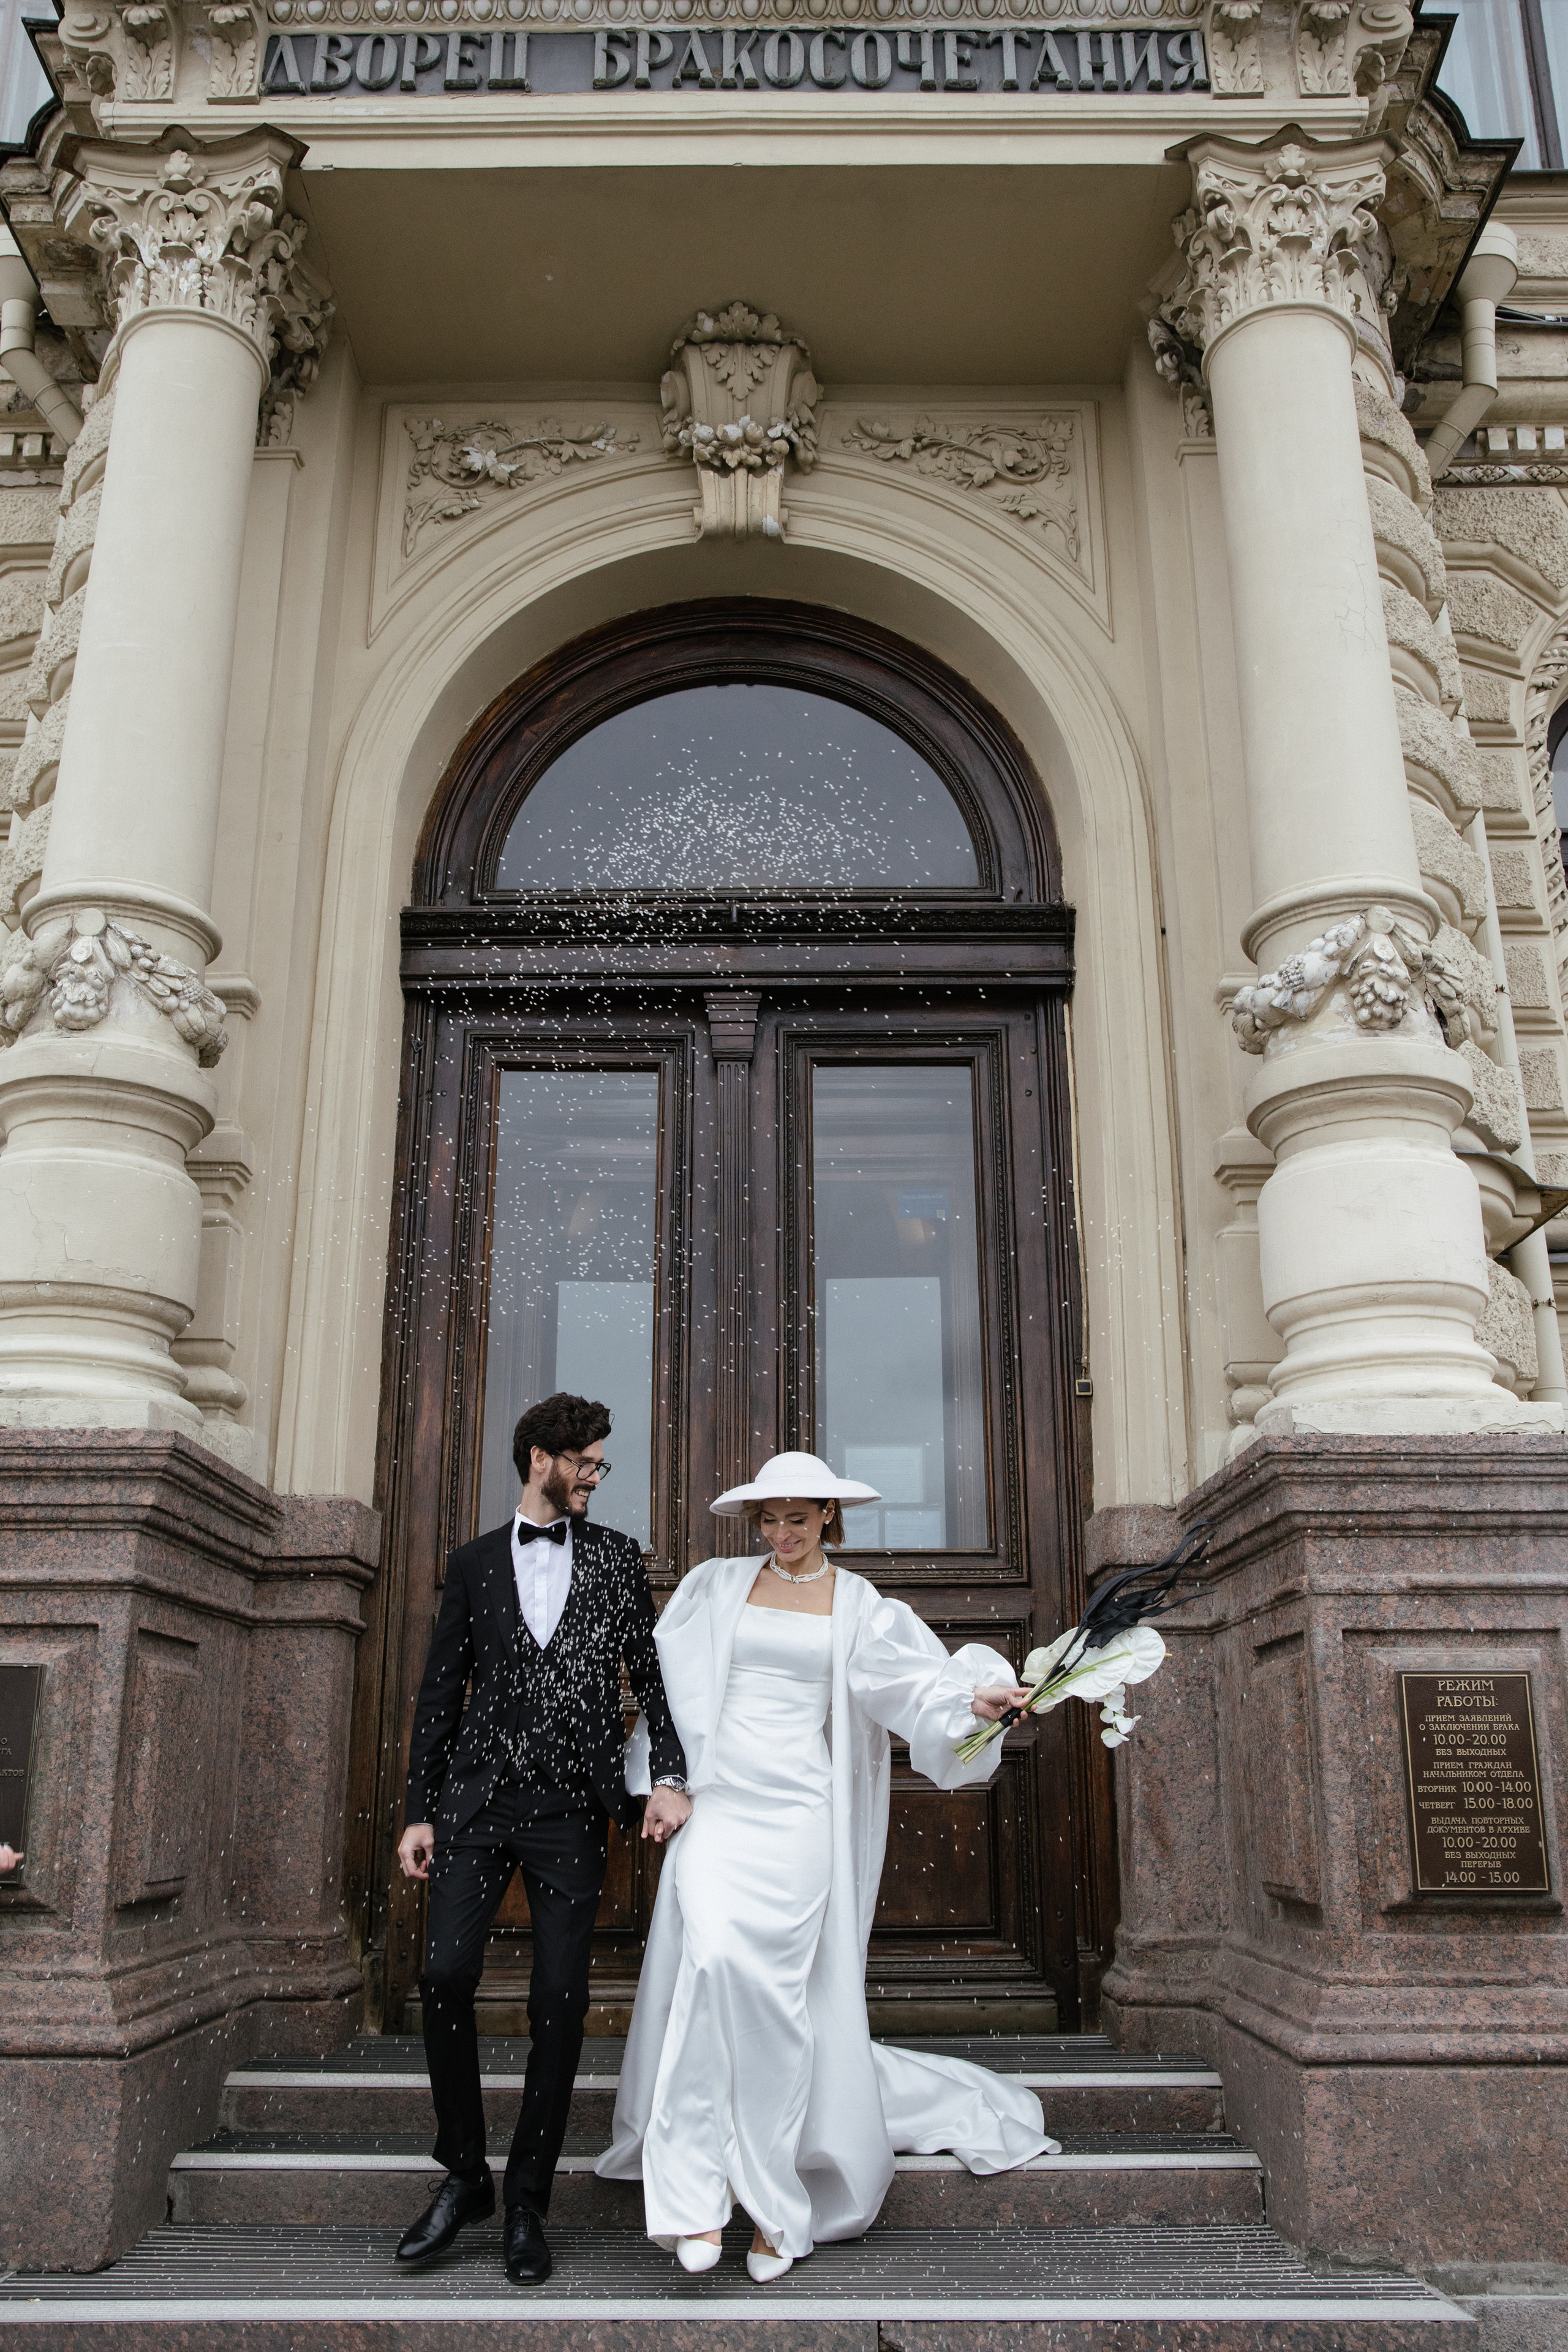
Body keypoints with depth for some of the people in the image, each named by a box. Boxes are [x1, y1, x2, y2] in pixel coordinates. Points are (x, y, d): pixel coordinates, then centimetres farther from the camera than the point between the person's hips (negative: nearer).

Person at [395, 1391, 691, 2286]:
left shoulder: (617, 1557, 10)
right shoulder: (475, 1564, 10)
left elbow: (651, 1670, 7)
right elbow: (441, 1692, 11)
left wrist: (670, 1776, -5)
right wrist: (419, 1811, 6)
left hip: (573, 1804, 0)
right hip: (479, 1791, 1)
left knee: (561, 2000, 0)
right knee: (446, 1975, -7)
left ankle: (529, 2199, 15)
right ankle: (465, 2175, 14)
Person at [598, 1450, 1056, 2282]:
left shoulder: (859, 1606, 7)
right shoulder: (716, 1588, 11)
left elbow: (917, 1681, -6)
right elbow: (667, 1675, 17)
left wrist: (978, 1698, -25)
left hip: (799, 1814, -1)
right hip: (719, 1804, 1)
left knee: (775, 1992, -5)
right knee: (714, 1958, -20)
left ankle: (773, 2204, 9)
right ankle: (697, 2190, -13)